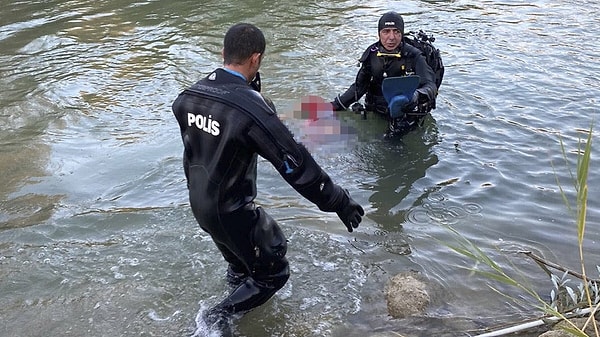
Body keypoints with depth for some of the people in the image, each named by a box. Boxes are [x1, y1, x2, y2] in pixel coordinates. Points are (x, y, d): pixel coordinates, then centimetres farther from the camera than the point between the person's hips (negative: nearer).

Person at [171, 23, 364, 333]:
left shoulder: (189, 95, -7)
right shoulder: (252, 109, -29)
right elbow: (297, 165, -25)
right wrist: (341, 202, -17)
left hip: (199, 203, 8)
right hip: (232, 212, -8)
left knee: (240, 260, 31)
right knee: (273, 273, 13)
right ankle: (217, 318, 15)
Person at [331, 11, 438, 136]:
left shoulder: (413, 56, -10)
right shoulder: (372, 54, 1)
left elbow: (431, 86, -19)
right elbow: (359, 86, 11)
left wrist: (417, 95, -43)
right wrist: (335, 106, 5)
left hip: (406, 113, -3)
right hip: (375, 111, 3)